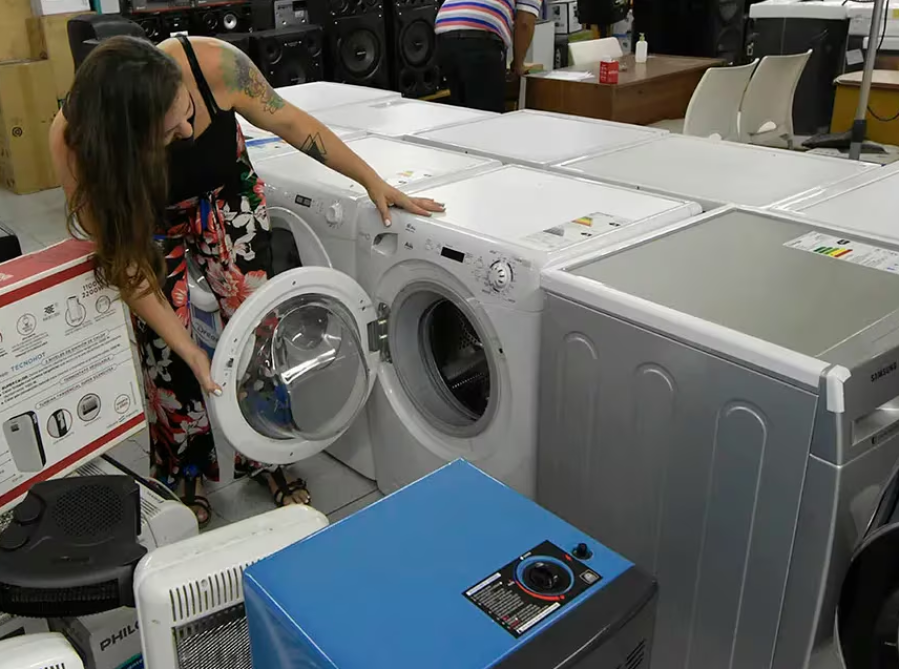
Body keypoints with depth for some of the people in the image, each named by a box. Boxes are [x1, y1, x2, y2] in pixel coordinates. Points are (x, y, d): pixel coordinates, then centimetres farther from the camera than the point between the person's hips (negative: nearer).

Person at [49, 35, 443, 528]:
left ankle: (265, 458, 19)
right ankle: (183, 474, 20)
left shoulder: (213, 63, -35)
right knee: (166, 352, -4)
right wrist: (189, 351, -28)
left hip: (227, 197, 1)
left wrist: (373, 181, -14)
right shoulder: (76, 141, -35)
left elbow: (289, 122, -17)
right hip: (150, 221, -1)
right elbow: (124, 258, -26)